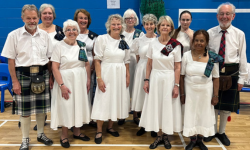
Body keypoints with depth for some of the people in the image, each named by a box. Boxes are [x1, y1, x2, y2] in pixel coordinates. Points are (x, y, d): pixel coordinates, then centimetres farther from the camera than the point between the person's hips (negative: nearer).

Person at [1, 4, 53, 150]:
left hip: (42, 74, 3)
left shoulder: (44, 35, 4)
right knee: (25, 110, 5)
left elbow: (49, 57, 9)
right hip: (24, 75, -2)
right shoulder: (14, 35, -4)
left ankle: (41, 134, 32)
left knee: (41, 107, 12)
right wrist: (15, 81, -8)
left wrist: (50, 77, 5)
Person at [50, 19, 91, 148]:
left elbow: (87, 64, 10)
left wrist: (88, 80, 1)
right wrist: (61, 85, -19)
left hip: (80, 81, 5)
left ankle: (77, 132, 29)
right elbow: (55, 67, -13)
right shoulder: (59, 46, -8)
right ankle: (64, 136, 20)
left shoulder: (82, 45, 5)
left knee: (79, 105, 12)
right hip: (65, 80, -4)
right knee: (65, 107, 3)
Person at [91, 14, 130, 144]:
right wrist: (99, 78, -15)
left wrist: (127, 77, 6)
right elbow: (97, 60, -9)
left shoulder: (124, 41, 8)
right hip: (106, 74, -4)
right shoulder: (102, 39, -6)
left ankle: (110, 127, 28)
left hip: (120, 75, 5)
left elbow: (126, 61, 13)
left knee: (116, 100, 11)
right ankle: (99, 131, 13)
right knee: (103, 102, -1)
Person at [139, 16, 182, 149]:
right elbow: (149, 64, 6)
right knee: (155, 106, 7)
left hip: (169, 78, -2)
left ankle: (165, 135, 23)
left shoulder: (176, 45, -5)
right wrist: (146, 80, 0)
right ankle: (159, 136, 21)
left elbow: (177, 67, -5)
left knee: (168, 107, 6)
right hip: (155, 78, 2)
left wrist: (176, 85, -9)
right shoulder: (153, 43, 2)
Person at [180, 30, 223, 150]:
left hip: (206, 91, 1)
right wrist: (182, 94, -3)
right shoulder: (187, 55, -7)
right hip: (190, 90, 0)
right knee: (190, 115, 8)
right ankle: (192, 140, 27)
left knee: (204, 115, 11)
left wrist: (215, 95, -2)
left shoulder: (213, 58, -7)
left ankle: (200, 140, 31)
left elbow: (216, 78, -1)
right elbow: (182, 76, -3)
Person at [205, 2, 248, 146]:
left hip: (231, 73, 0)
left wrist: (242, 79, -3)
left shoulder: (239, 34, -2)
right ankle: (212, 131, 31)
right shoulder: (210, 33, -2)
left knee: (227, 105, 11)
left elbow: (242, 57, -1)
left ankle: (222, 132, 31)